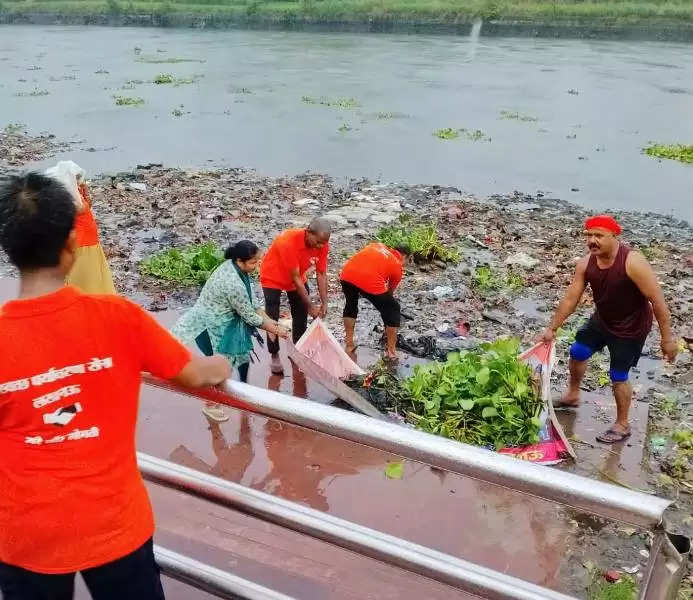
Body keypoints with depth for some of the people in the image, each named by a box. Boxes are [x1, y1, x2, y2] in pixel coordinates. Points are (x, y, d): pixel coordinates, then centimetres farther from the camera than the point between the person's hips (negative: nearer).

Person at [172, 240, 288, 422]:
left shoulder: (234, 267, -8)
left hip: (224, 318, 9)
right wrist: (273, 329, -10)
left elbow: (251, 300, 3)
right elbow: (248, 315, -22)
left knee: (244, 352, 18)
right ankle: (210, 404, 25)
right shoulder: (233, 284, -35)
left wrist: (268, 320, 1)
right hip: (209, 324, -9)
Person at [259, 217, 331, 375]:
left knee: (301, 316, 8)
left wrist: (324, 303, -17)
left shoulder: (322, 245, -22)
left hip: (297, 278, 6)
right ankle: (274, 356, 9)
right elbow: (296, 278, -34)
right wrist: (311, 306, -29)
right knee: (272, 318, -6)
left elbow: (321, 274, -12)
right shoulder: (289, 241, -39)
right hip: (273, 278, -5)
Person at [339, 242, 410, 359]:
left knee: (350, 304, 33)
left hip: (346, 274, 4)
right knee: (393, 310, 19)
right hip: (370, 281, -4)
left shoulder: (377, 245, 32)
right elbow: (390, 291, 30)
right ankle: (391, 351, 23)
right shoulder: (398, 266, 21)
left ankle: (349, 345, 36)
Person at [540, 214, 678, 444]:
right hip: (602, 320, 7)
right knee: (577, 352, 19)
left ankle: (622, 426, 25)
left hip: (630, 329, -6)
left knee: (618, 377, 1)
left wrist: (667, 338, -23)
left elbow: (657, 301, -27)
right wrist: (552, 328, -3)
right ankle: (572, 395, 47)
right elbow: (570, 299, -5)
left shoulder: (633, 262, -32)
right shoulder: (586, 264, -13)